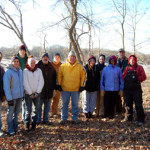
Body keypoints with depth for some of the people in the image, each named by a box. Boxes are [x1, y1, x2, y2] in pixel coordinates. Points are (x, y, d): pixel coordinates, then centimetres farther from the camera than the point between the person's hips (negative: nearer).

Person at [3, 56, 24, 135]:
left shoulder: (20, 71, 5)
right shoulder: (8, 72, -14)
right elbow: (6, 86, -15)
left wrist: (22, 94, 11)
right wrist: (9, 98, -17)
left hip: (20, 96, 6)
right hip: (12, 96, -6)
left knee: (17, 112, 17)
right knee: (10, 113, 7)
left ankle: (15, 127, 31)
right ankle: (10, 130, 18)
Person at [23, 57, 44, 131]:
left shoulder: (39, 70, 3)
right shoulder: (25, 71, -4)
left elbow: (41, 82, 0)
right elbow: (25, 83, -8)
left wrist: (37, 92, -8)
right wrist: (30, 93, -11)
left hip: (37, 93, 3)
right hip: (28, 94, -3)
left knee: (36, 109, 8)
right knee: (28, 109, -3)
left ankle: (34, 123, 19)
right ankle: (27, 124, 9)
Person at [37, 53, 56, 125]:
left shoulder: (51, 67, 10)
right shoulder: (38, 66, -4)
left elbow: (54, 78, 15)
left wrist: (54, 87, 9)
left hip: (49, 90, 4)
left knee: (47, 105, 11)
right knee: (39, 106, 2)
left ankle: (46, 120, 22)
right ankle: (38, 120, 15)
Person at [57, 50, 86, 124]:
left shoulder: (80, 66, 0)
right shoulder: (63, 66, 1)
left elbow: (83, 76, 5)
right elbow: (59, 75, 8)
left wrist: (82, 86, 2)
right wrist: (59, 85, 4)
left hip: (76, 89, 0)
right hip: (65, 89, 1)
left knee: (75, 104, 7)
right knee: (64, 104, 8)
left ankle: (75, 118, 19)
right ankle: (64, 118, 19)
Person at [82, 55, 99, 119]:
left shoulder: (96, 68, 7)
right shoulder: (85, 68, -4)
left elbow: (98, 78, 13)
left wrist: (96, 85, 4)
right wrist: (83, 85, -9)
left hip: (94, 88, 3)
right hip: (86, 88, -3)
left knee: (93, 101, 9)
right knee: (86, 101, 4)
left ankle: (90, 112, 20)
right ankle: (86, 112, 15)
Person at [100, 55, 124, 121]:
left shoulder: (118, 69, 5)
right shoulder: (105, 69, 4)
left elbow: (121, 79, 8)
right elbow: (102, 79, 6)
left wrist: (121, 89, 4)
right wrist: (102, 89, 1)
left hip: (115, 89, 1)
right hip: (107, 89, -1)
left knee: (113, 103, 8)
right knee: (106, 103, -2)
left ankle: (111, 116, 18)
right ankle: (106, 116, 7)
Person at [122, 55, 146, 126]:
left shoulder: (139, 67, 3)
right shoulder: (127, 68, 14)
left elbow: (144, 77, -5)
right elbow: (123, 77, 12)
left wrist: (137, 79, -16)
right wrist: (126, 80, -7)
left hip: (136, 89, -4)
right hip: (127, 89, 4)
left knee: (138, 105, -7)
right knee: (128, 104, 13)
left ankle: (140, 120, -2)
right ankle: (128, 118, 26)